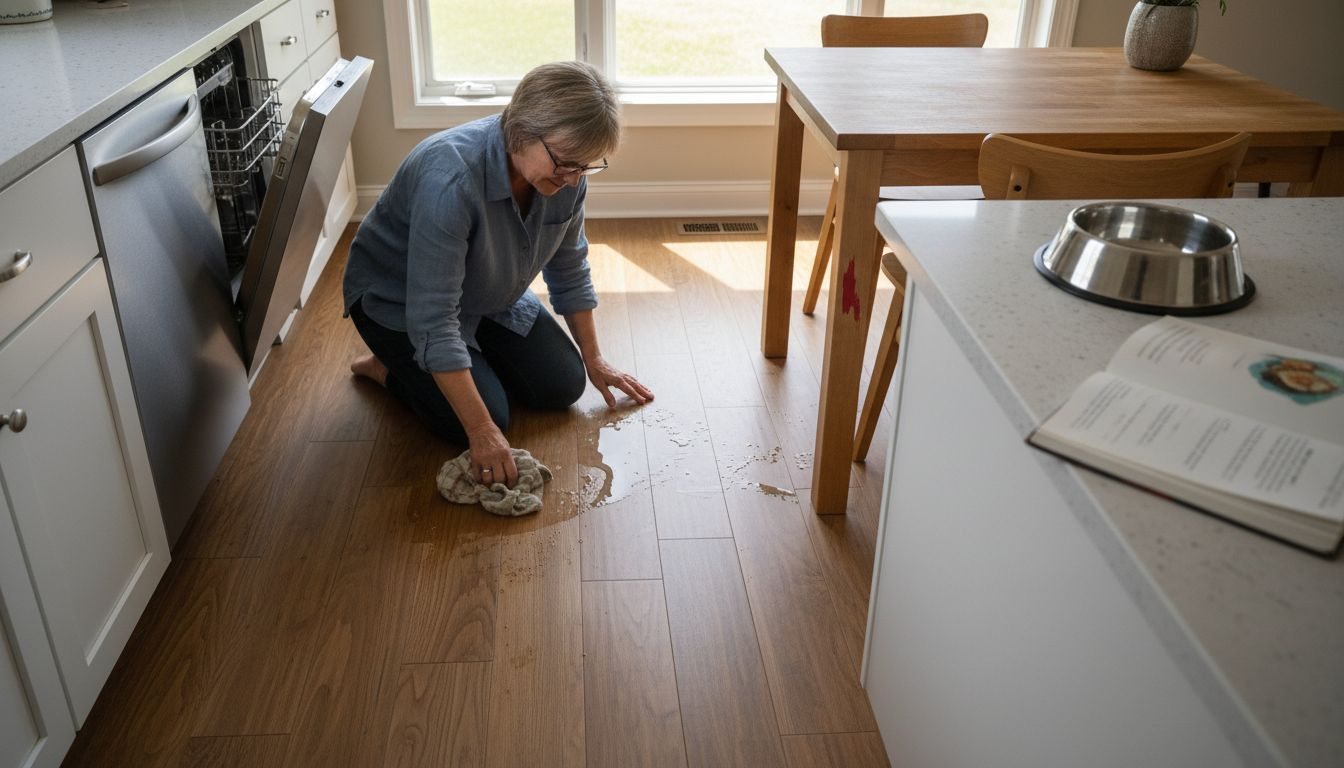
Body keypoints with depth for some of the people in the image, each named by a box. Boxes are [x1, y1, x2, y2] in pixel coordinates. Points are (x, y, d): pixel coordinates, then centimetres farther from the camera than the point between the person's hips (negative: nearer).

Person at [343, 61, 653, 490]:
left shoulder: (566, 175, -18)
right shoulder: (451, 177, -39)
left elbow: (568, 269, 0)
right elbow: (432, 318, -38)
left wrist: (593, 360, 4)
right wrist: (482, 431, -39)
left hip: (489, 299, 7)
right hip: (400, 300, -6)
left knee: (563, 386, -4)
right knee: (479, 418, -19)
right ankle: (388, 366, 7)